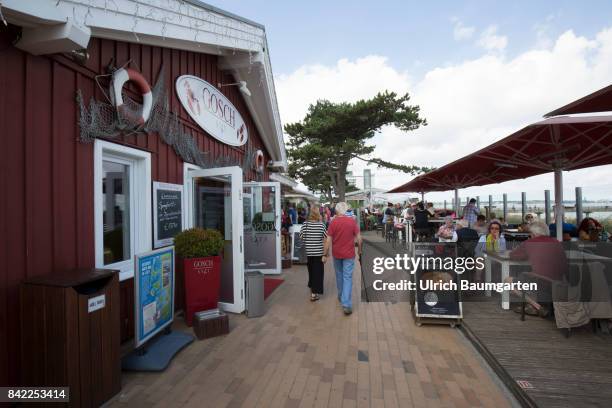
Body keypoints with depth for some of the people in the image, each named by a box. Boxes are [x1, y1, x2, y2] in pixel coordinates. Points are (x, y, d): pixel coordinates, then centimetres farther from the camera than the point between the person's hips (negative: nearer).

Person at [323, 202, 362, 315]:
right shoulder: (352, 221, -7)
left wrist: (325, 254, -2)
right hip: (349, 254, -1)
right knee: (348, 277, 2)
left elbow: (328, 240, -10)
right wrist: (359, 250, 11)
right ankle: (346, 304, -4)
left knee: (339, 275, 20)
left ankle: (341, 297, 37)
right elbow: (358, 238, -4)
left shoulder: (333, 222, -9)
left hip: (336, 254, 1)